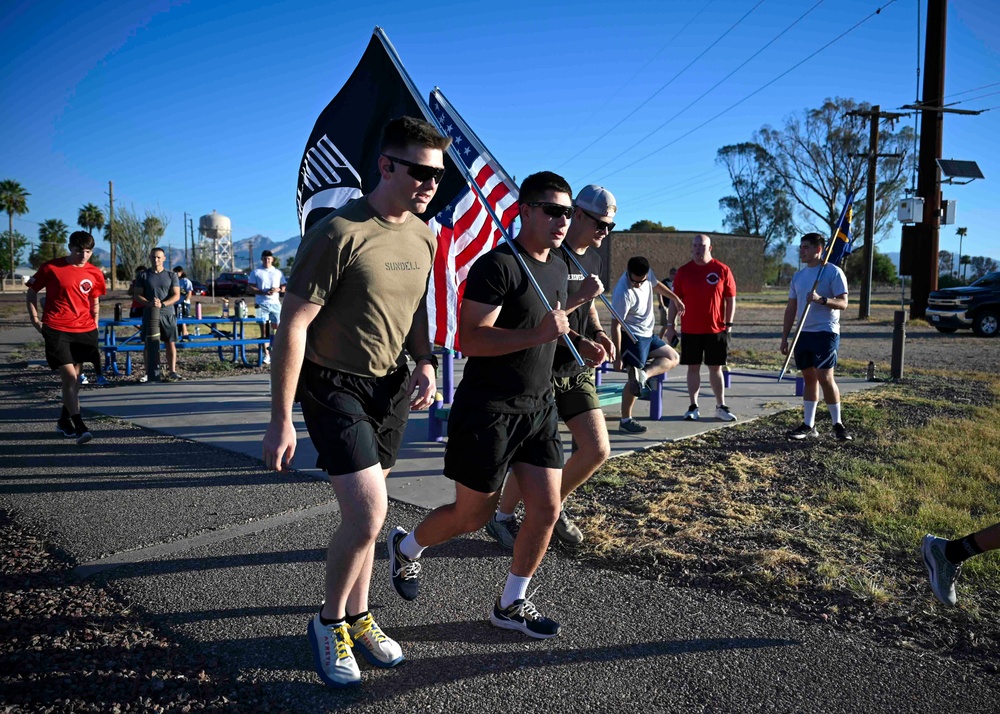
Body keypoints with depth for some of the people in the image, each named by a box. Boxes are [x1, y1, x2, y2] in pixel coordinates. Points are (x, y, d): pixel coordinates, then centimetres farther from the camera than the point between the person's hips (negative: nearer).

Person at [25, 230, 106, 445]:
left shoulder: (95, 274, 5)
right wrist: (35, 319, 2)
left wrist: (94, 326, 12)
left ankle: (64, 420, 29)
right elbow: (31, 293, 9)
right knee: (69, 376, -11)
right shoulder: (51, 268, -3)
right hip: (56, 330, -4)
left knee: (75, 377, 12)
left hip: (84, 330, 4)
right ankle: (79, 426, -10)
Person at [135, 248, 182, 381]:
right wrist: (149, 303, -17)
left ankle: (172, 371, 7)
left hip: (167, 314, 0)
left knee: (170, 343, 0)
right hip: (149, 314, 0)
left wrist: (162, 304, -17)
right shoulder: (143, 275, 5)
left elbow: (176, 295, -1)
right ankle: (148, 372, 6)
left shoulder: (171, 275, 4)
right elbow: (137, 295, 2)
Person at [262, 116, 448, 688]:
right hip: (336, 386, -6)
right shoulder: (339, 233, -20)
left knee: (366, 513, 14)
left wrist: (426, 363, 1)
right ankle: (330, 621, 15)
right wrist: (281, 420, -18)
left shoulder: (425, 237, 4)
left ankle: (357, 616, 33)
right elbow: (293, 325, -18)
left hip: (392, 385, 7)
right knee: (368, 514, -12)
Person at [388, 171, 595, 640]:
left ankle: (511, 605, 23)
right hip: (488, 410, -7)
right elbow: (470, 339, -23)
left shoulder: (558, 269, 12)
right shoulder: (497, 265, -15)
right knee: (472, 516, 5)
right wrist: (537, 335, -32)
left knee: (546, 509, 3)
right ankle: (405, 547, 35)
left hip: (539, 407, 8)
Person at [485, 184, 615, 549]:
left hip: (577, 371, 8)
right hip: (543, 369, -8)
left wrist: (598, 333, 4)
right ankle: (502, 518, 24)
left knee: (598, 450, 5)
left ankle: (552, 508, 29)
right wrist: (579, 342, -25)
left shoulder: (592, 257, 10)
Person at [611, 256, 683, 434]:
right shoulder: (623, 294, -29)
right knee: (634, 380, -8)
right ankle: (625, 421, -1)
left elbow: (656, 285, 20)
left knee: (673, 358, 13)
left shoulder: (647, 274, -6)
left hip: (647, 334, 9)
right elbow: (616, 326, -25)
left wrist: (675, 298, 24)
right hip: (632, 337, -9)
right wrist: (617, 356, -24)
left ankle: (643, 374, -10)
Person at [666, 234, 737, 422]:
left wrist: (728, 324, -3)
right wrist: (670, 325, 1)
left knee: (716, 368, 6)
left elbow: (731, 299, 2)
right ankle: (693, 407, 13)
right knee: (693, 367, 6)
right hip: (690, 330, 1)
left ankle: (721, 407, 15)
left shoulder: (722, 270, 0)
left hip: (716, 329, -1)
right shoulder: (683, 271, 3)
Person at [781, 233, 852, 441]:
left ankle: (838, 423, 5)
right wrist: (784, 337, 12)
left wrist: (821, 299, -29)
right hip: (804, 333, 6)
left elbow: (843, 303, -11)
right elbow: (791, 308, 16)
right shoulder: (798, 276, 14)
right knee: (809, 378, 9)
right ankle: (808, 425, 13)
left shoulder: (833, 272, -6)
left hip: (825, 332, -6)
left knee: (825, 377, -9)